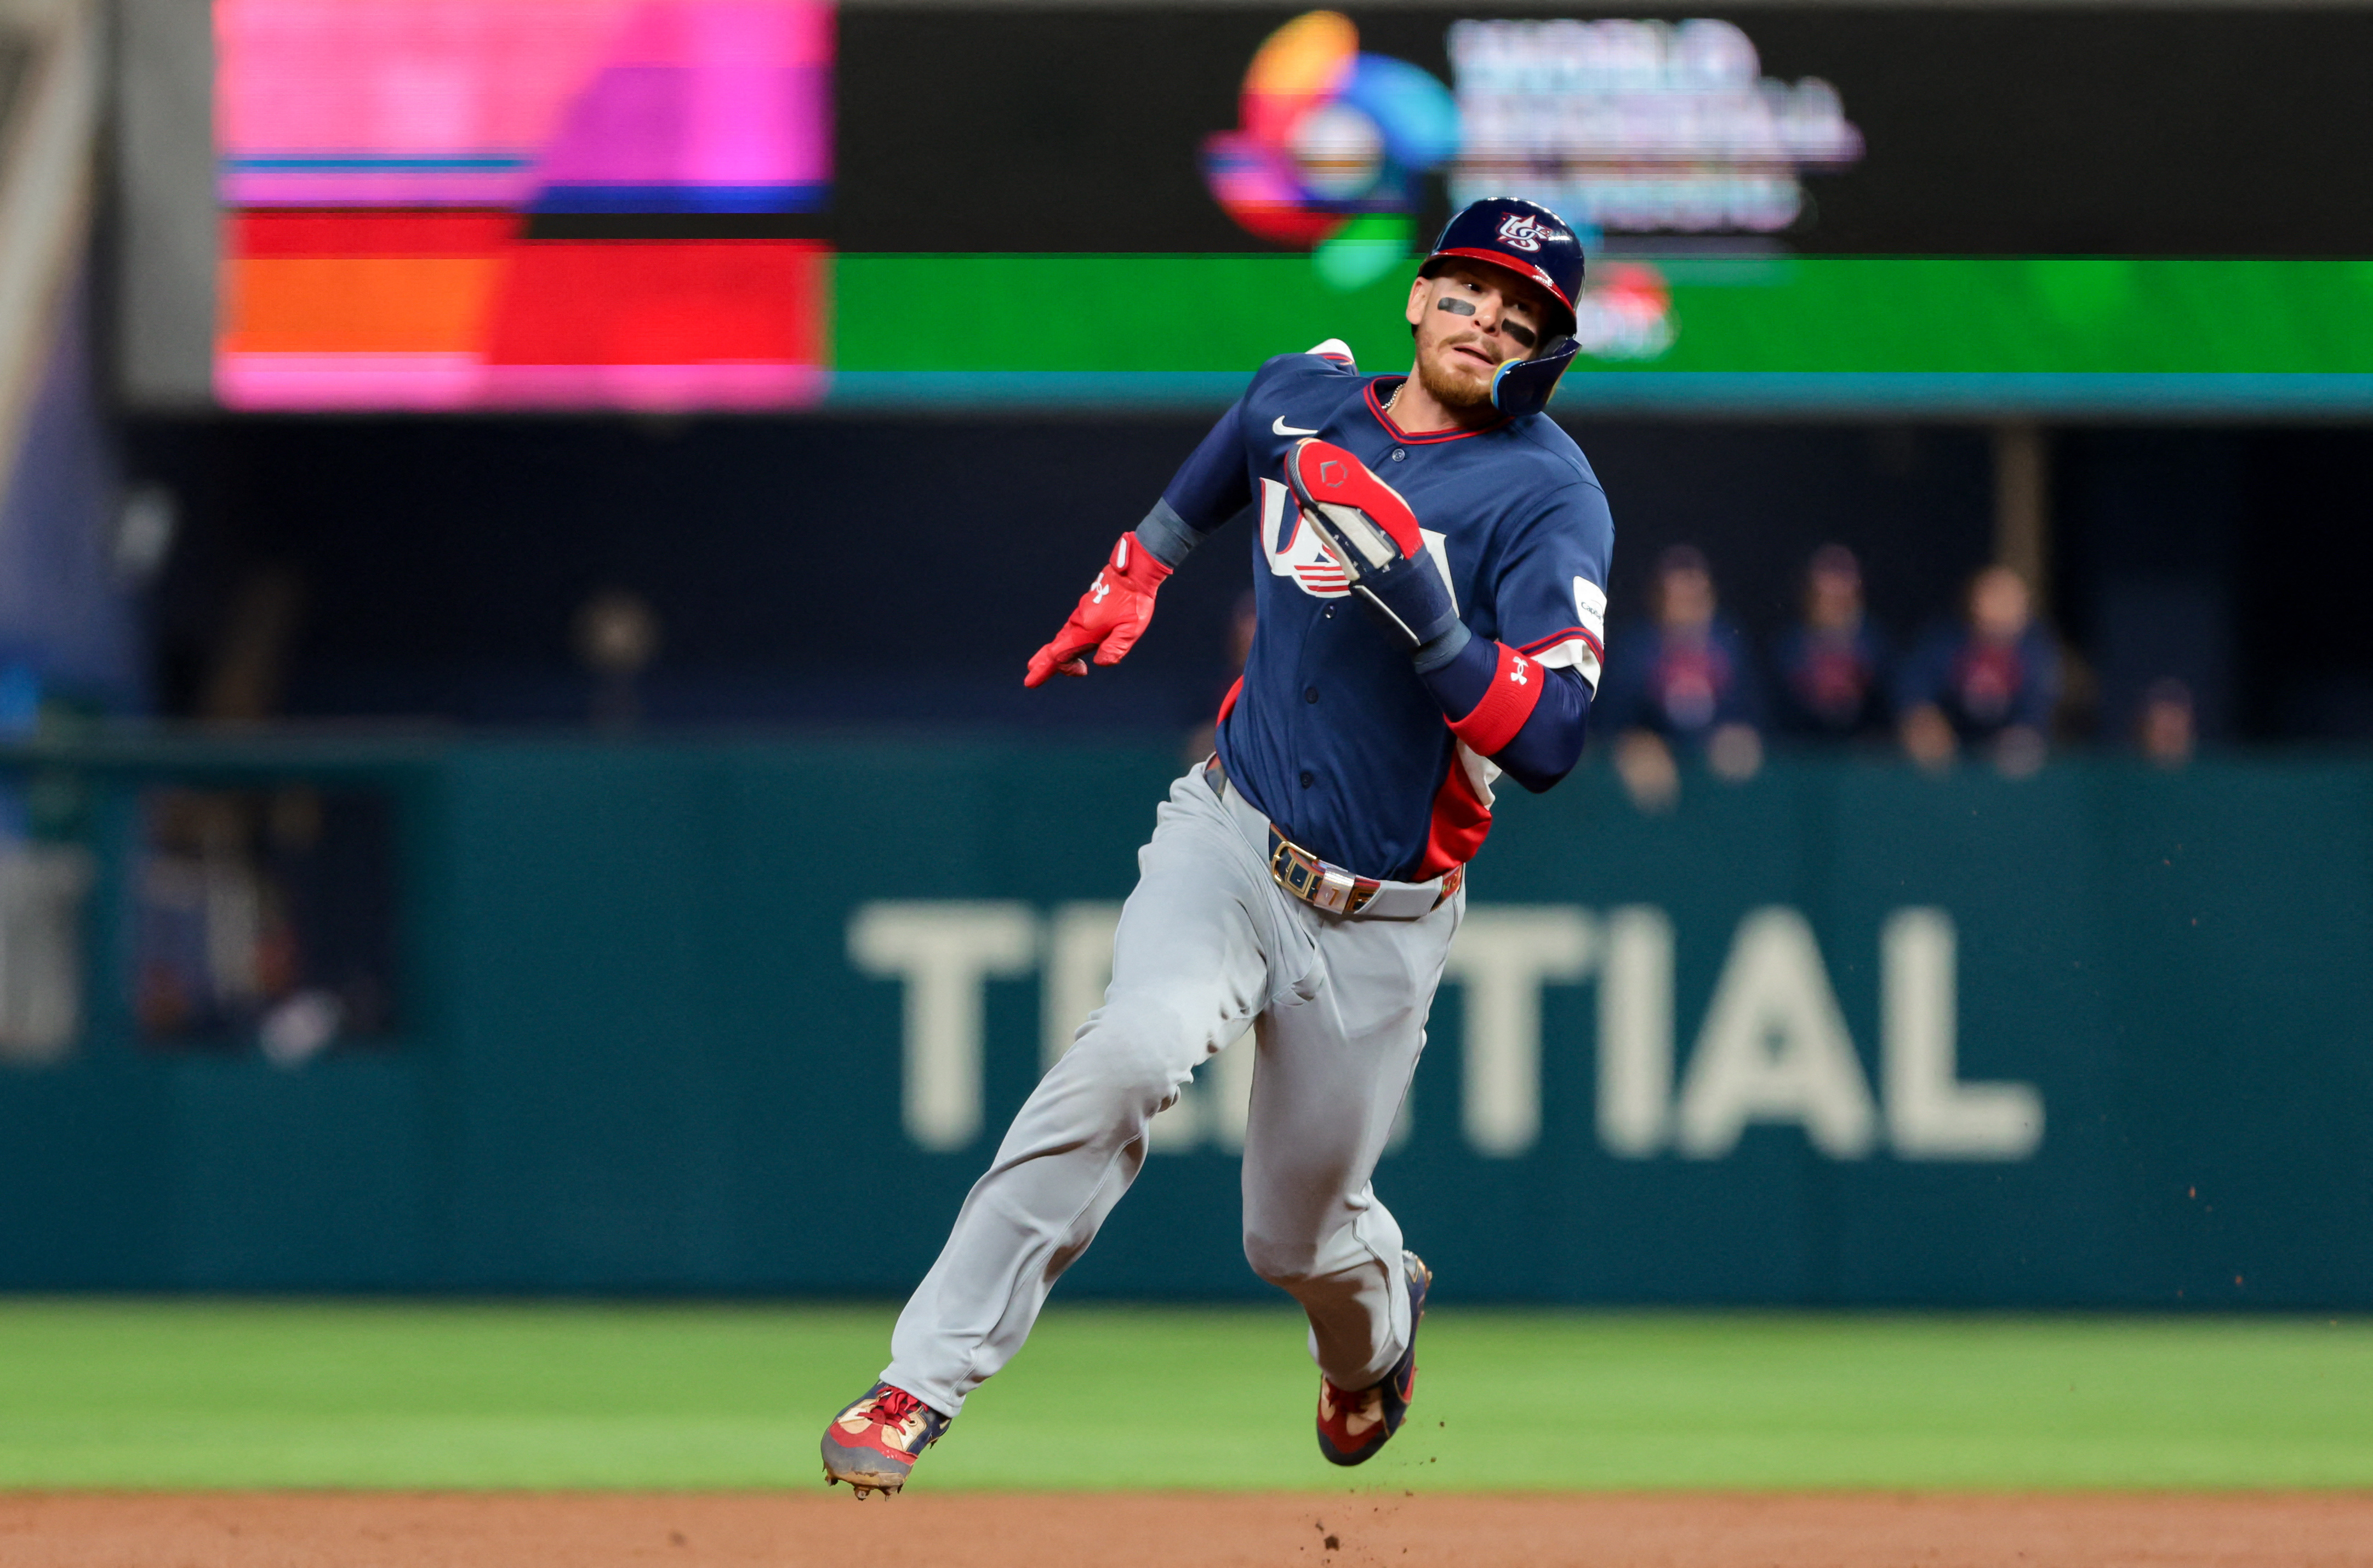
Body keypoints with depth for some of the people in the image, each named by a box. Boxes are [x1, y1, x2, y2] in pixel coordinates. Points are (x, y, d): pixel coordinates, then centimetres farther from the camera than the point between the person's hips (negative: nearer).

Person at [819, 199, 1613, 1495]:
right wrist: (1122, 594, 21)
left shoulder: (1548, 497, -15)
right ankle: (921, 1384, -31)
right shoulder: (1298, 400, 0)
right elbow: (1195, 500, 27)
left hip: (1377, 921, -1)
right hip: (1231, 838, 1)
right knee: (1136, 1048, -29)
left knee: (1296, 1236, 10)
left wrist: (1414, 591, -35)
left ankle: (1380, 1322, 50)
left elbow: (1545, 742, -28)